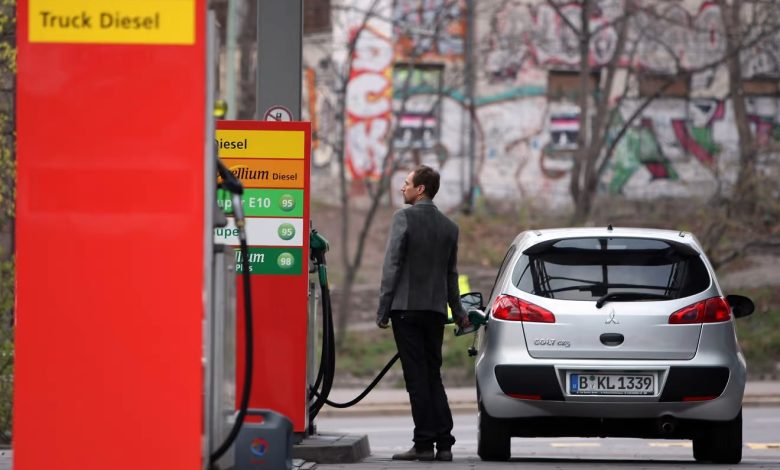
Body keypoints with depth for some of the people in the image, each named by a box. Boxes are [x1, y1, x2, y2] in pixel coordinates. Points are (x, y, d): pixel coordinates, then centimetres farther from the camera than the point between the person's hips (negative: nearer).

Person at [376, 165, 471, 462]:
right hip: (436, 310, 6)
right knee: (433, 377, 10)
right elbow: (451, 274, 18)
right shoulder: (449, 227, 12)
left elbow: (392, 266, -10)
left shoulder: (404, 218, -7)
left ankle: (424, 444, -7)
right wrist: (458, 312, 27)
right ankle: (444, 444, 6)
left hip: (407, 308, -6)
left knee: (417, 378, -5)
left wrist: (383, 310, -8)